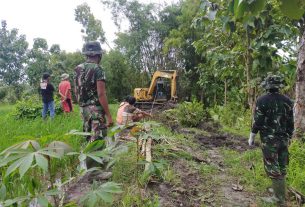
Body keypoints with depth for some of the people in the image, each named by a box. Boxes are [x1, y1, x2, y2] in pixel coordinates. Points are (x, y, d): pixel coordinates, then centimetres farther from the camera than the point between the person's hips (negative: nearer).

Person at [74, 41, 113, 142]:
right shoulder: (97, 69, -13)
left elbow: (76, 91, 15)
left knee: (88, 138, 19)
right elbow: (101, 94, -19)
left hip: (83, 109, 8)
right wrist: (108, 115, -15)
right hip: (95, 109, -8)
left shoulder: (77, 69, 9)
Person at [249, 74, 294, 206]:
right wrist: (289, 138, 20)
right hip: (283, 139, 6)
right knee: (281, 167, 18)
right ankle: (279, 189, 32)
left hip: (269, 140, -6)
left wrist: (251, 137, -4)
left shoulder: (262, 100, -13)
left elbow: (257, 122, -14)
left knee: (273, 168, 2)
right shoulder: (287, 101, 3)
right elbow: (290, 123, 8)